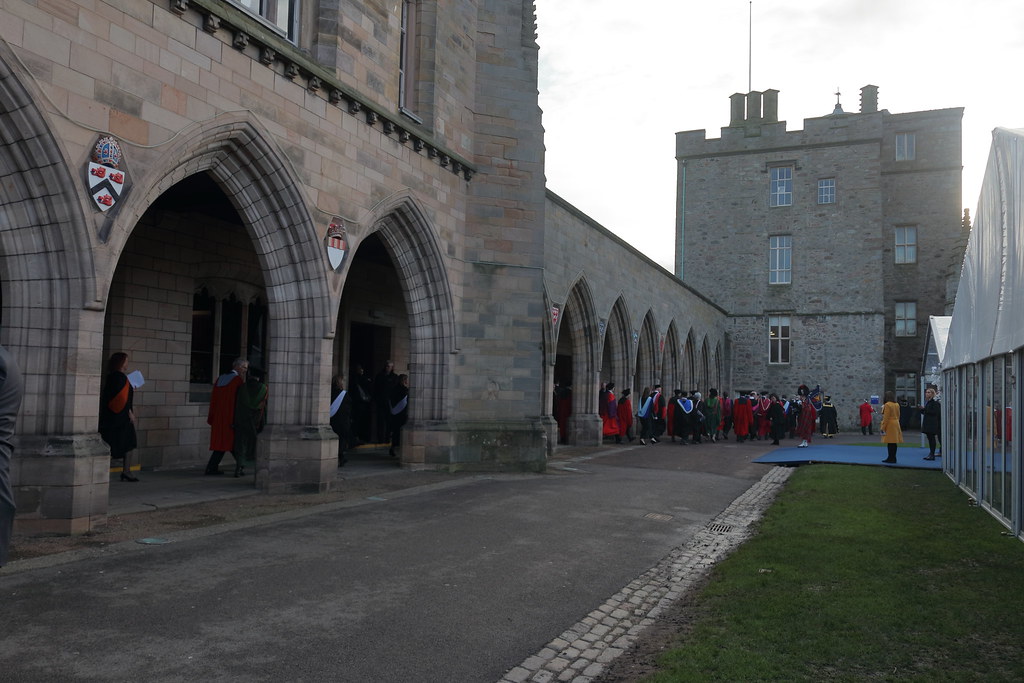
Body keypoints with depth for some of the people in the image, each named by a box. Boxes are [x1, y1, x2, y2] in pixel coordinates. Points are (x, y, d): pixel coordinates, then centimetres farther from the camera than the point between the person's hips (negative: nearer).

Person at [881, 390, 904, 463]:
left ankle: (891, 458, -6)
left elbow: (886, 418, -16)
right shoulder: (897, 405, 11)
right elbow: (898, 416, 16)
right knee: (894, 443, 10)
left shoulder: (887, 405, -14)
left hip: (889, 425, -8)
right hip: (896, 424, 8)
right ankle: (892, 458, 14)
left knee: (890, 443, -6)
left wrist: (883, 428, -12)